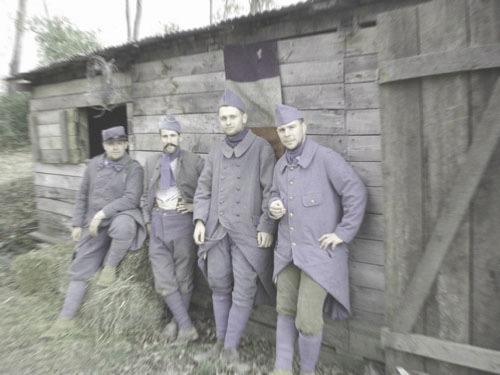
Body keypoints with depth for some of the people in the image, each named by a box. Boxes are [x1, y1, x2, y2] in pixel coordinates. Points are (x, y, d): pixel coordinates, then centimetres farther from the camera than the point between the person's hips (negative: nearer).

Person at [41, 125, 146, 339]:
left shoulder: (134, 168, -6)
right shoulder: (94, 164, 8)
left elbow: (131, 198, -17)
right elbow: (82, 196, 12)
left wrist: (102, 213, -20)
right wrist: (77, 224, 8)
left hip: (120, 216, -4)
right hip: (94, 224, 5)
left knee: (122, 226, -40)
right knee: (80, 269, 5)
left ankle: (110, 266, -11)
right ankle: (65, 319, 20)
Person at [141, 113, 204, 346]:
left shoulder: (195, 162, -3)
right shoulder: (151, 162, 10)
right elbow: (146, 196, 16)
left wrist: (196, 206, -9)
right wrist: (148, 221, 9)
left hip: (182, 222, -3)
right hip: (158, 223, 4)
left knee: (183, 277, 8)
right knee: (163, 279, 2)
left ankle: (177, 322, 28)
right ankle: (186, 326, 16)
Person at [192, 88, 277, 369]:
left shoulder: (261, 148, -2)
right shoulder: (216, 153, 14)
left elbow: (271, 191, -6)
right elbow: (204, 189, 15)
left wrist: (267, 226, -12)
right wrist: (200, 220, 4)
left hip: (248, 232, -5)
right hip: (217, 230, 5)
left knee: (243, 293, 3)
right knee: (220, 288, 15)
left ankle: (231, 348, 22)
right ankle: (221, 343, 33)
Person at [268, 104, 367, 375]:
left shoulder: (325, 158, -12)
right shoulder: (280, 165, 9)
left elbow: (356, 192, -14)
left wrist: (343, 232, -14)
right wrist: (274, 206, -1)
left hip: (319, 251, -6)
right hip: (287, 250, 7)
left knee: (308, 319, -3)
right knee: (285, 310, 16)